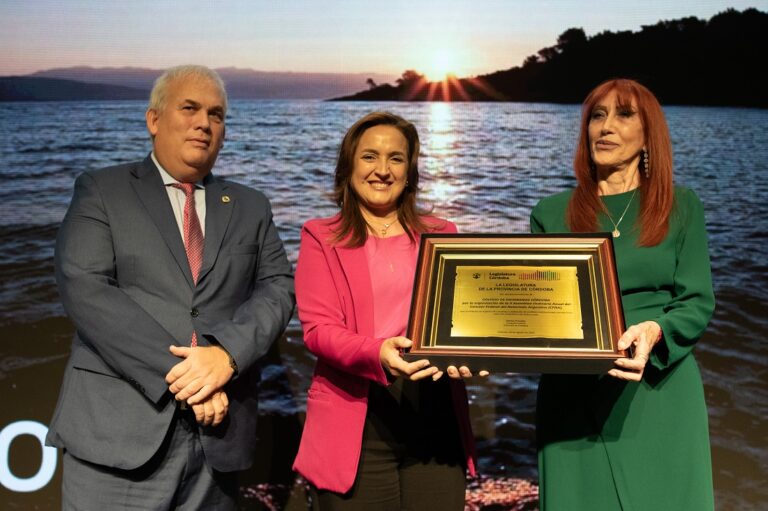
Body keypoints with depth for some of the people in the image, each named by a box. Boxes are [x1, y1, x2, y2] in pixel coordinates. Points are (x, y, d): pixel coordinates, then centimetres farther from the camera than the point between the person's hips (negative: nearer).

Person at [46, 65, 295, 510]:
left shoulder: (251, 208, 14)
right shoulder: (101, 191, 4)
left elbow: (278, 287, 4)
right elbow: (85, 289, -9)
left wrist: (228, 353, -16)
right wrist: (177, 375, -16)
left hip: (217, 435, 3)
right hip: (119, 433, -3)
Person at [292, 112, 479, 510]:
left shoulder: (442, 235, 14)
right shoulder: (321, 238, 6)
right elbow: (318, 328, -6)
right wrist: (377, 354, -25)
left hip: (435, 418, 3)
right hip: (356, 422, -2)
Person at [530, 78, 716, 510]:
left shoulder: (682, 207, 7)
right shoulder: (551, 214, 9)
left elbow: (698, 303, 0)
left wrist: (653, 331, -21)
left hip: (660, 393, 0)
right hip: (574, 396, 1)